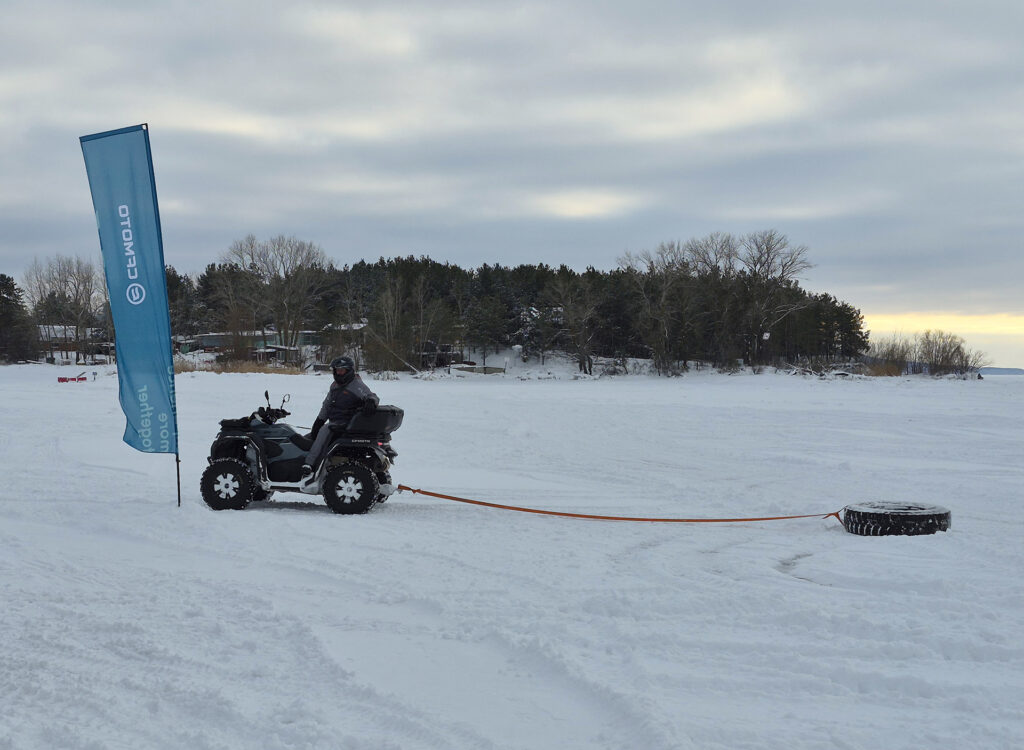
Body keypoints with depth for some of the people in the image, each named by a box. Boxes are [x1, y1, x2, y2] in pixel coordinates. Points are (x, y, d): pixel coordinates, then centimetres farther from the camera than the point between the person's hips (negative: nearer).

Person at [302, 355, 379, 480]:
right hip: (334, 423, 9)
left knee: (325, 431, -33)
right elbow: (326, 405, 22)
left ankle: (309, 466, -38)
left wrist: (371, 402, -42)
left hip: (348, 423, -9)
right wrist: (319, 421, 10)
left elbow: (371, 395, -17)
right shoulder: (335, 386, 19)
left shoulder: (357, 386, -5)